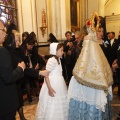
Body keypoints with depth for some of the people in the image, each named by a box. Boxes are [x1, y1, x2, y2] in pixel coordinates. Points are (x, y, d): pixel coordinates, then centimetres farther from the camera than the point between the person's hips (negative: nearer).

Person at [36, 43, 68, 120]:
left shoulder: (58, 59, 8)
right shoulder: (52, 60, -21)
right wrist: (49, 88, -26)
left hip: (59, 85, 9)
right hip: (53, 85, -9)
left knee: (59, 104, 21)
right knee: (52, 106, 5)